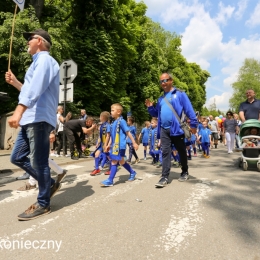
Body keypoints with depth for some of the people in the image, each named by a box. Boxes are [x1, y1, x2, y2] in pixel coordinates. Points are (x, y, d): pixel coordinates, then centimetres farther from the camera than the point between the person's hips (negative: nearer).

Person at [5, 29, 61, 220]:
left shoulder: (44, 59, -4)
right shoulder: (39, 61, 27)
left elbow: (36, 88, -23)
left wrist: (19, 110, -32)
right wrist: (15, 82, 23)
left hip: (39, 119, -10)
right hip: (30, 119, 10)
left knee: (39, 162, -4)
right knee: (17, 157, 13)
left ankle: (43, 204, 10)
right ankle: (50, 184, 23)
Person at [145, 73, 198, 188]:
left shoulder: (180, 94, -2)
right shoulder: (161, 98, 16)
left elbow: (189, 110, -9)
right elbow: (157, 113, 21)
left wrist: (193, 124, -16)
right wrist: (150, 108, 3)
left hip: (177, 128, -4)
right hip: (164, 130, 5)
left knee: (181, 152, 11)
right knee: (165, 153, 2)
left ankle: (185, 172, 31)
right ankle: (164, 177, 5)